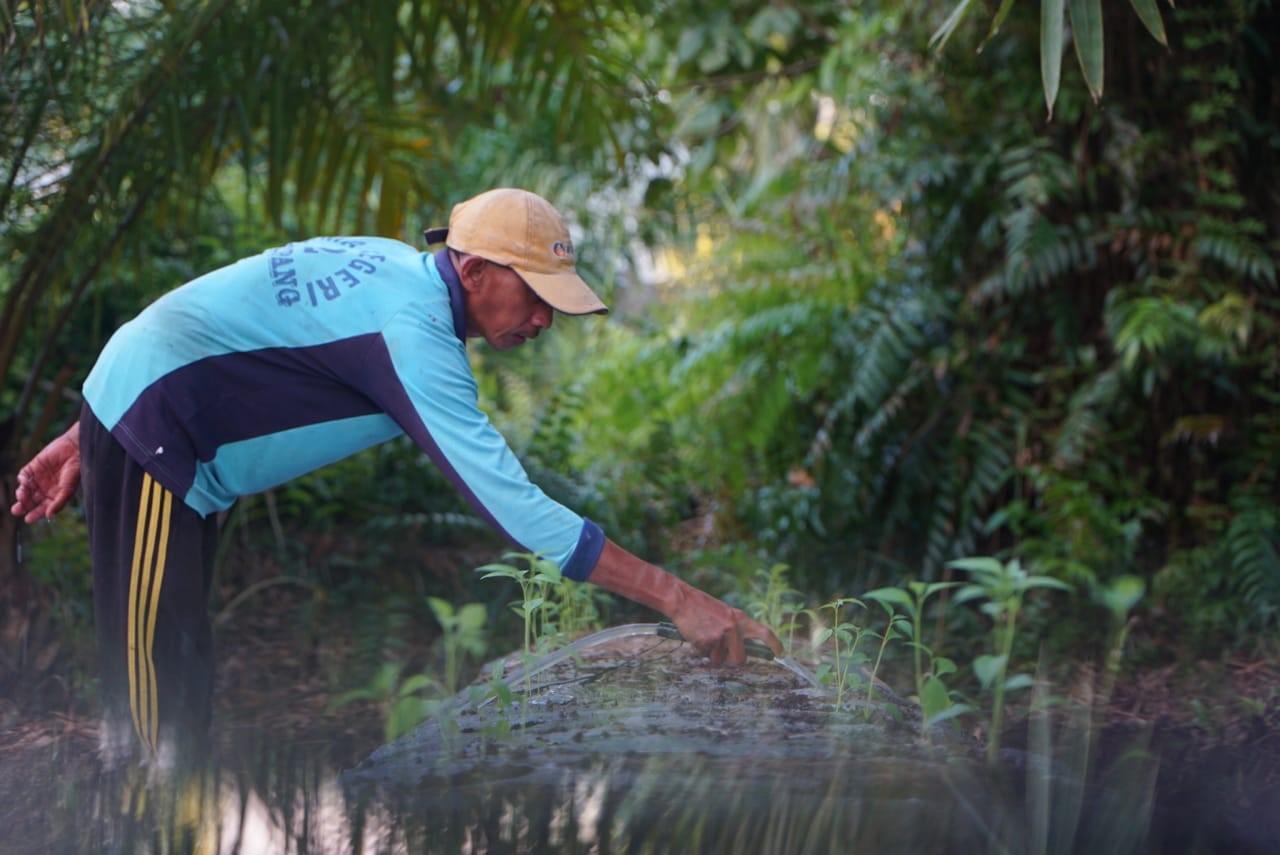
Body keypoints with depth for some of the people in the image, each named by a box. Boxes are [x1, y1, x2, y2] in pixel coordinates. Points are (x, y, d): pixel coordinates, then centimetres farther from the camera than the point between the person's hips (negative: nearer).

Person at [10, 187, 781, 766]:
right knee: (159, 687, -8)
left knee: (181, 676, 13)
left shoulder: (390, 270, 5)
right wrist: (677, 598, -30)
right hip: (144, 429, -10)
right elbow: (514, 504, -30)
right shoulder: (412, 328, -25)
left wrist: (83, 442, 17)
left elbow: (228, 335, 12)